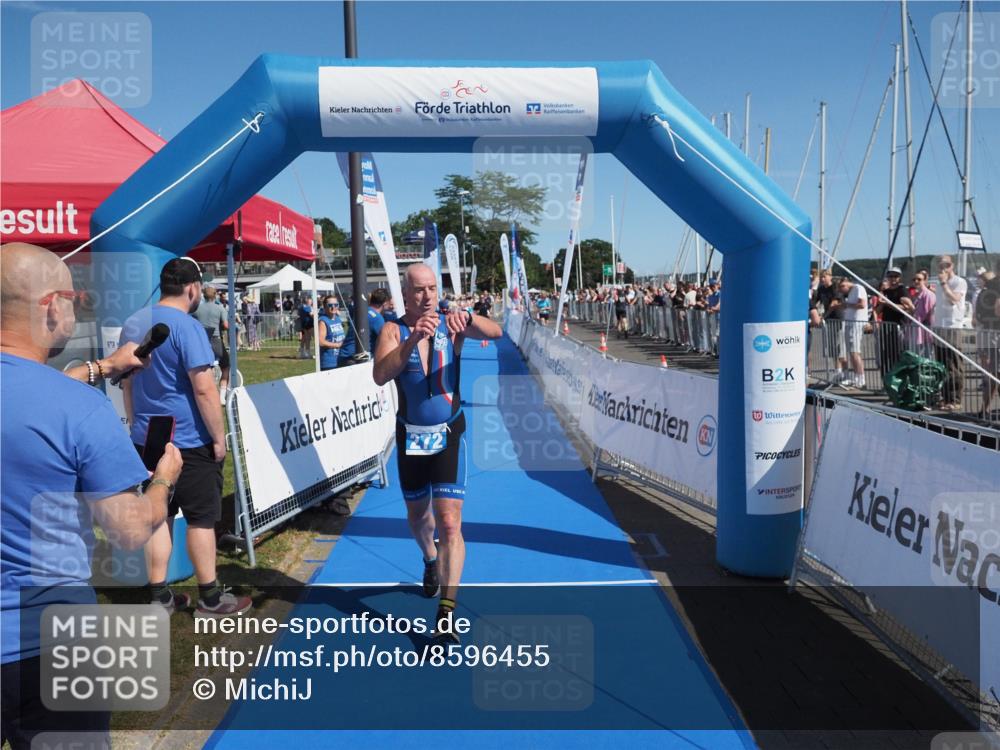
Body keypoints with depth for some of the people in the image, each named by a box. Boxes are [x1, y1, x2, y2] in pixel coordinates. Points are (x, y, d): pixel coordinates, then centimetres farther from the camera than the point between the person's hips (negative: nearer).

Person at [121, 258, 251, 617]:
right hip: (188, 441, -7)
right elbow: (204, 389, -20)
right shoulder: (186, 326, -16)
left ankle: (159, 596, 19)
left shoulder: (132, 324, 10)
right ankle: (210, 599, 13)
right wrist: (219, 437, -12)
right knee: (201, 518, 3)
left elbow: (128, 384, 17)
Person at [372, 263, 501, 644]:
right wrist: (413, 339, -38)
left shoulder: (451, 324, -5)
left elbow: (495, 332, -20)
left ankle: (446, 616, -8)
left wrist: (468, 318, -39)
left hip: (449, 434, -1)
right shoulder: (394, 330, -7)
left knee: (449, 523, -11)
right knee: (418, 516, 20)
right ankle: (431, 560, 53)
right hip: (410, 436, 2)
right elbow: (380, 375, -25)